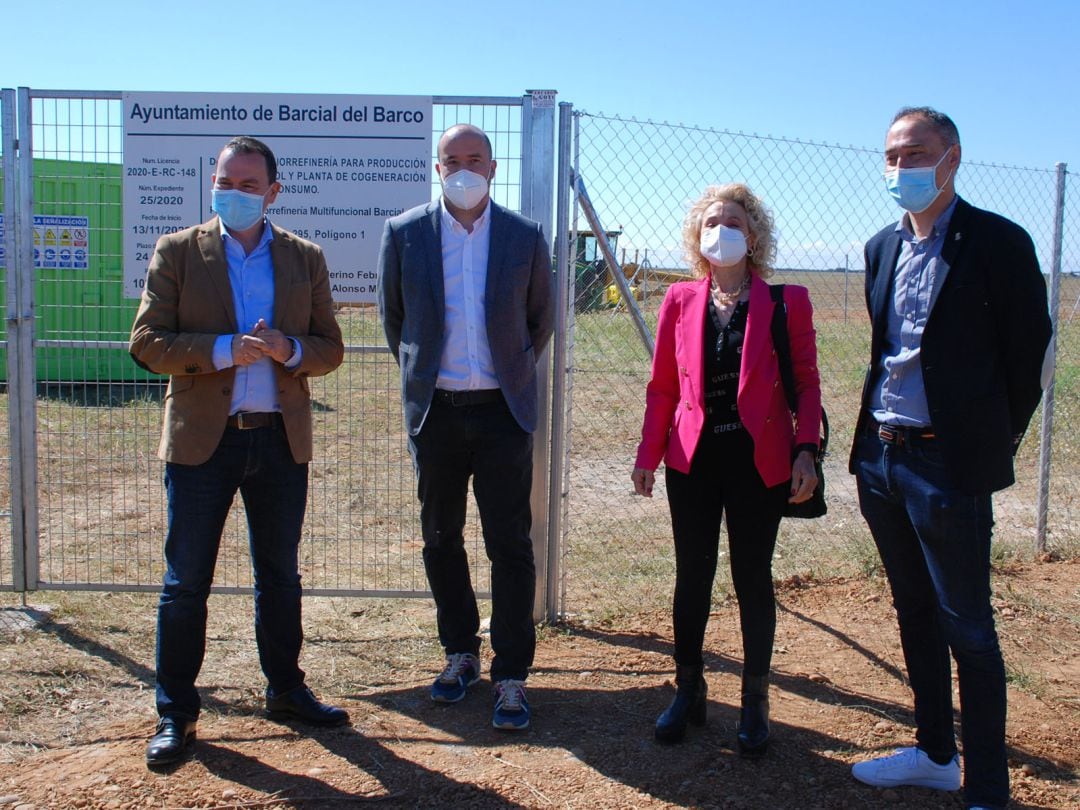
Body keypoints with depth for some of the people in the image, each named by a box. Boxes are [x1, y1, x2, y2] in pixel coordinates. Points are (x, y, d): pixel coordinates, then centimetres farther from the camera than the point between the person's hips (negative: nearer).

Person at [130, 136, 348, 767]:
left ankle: (286, 691, 29)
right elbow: (147, 342, -4)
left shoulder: (306, 259, 8)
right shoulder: (177, 252, 2)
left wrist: (289, 350, -14)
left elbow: (331, 348, 8)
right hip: (202, 438, -2)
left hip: (282, 439, 2)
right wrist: (224, 350, -18)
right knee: (186, 583, 4)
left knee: (281, 577, 14)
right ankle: (176, 712, 16)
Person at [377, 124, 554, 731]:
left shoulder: (526, 237, -1)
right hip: (435, 410, 2)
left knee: (511, 546, -1)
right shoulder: (404, 233, 0)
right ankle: (461, 654, 29)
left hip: (503, 410, -1)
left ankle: (512, 677, 8)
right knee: (441, 539, 12)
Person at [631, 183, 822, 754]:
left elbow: (806, 382, -1)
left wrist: (805, 450, -11)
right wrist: (647, 455, 1)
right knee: (692, 577, 10)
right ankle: (688, 691, 26)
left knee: (752, 579, 7)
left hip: (758, 461, -2)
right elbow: (662, 386, 7)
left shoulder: (786, 301, -1)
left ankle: (755, 702, 21)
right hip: (692, 460, 2)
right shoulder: (680, 301, 5)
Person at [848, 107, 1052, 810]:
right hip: (882, 460, 7)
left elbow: (1029, 352, -5)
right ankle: (934, 753, 33)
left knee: (968, 628, 0)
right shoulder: (883, 247, 12)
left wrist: (992, 446, 0)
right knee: (915, 613, 17)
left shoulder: (998, 242, -9)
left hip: (949, 463, -7)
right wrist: (878, 435, 15)